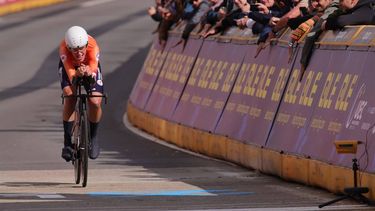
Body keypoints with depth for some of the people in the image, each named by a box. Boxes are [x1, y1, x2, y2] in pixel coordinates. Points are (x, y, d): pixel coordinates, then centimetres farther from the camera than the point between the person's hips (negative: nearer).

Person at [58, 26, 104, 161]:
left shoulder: (92, 45, -39)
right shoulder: (64, 47, -39)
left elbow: (94, 67, -51)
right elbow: (69, 71, -49)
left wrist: (89, 71, -74)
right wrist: (76, 73, -71)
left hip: (89, 66, 0)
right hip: (70, 66, 0)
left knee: (95, 102, -18)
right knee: (69, 97, -25)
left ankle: (92, 137, 11)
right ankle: (68, 144, -14)